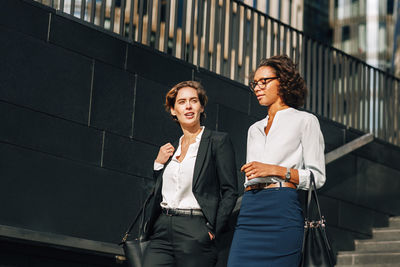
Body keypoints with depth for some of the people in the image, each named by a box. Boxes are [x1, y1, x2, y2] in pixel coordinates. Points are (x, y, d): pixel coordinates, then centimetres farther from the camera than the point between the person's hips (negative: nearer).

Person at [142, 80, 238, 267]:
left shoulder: (218, 141, 1)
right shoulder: (170, 149, 18)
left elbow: (230, 192, -5)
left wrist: (213, 231, -12)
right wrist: (158, 164, 9)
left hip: (195, 233, -5)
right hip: (162, 231, 5)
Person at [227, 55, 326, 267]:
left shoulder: (305, 121, 7)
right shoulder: (254, 129, 24)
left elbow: (317, 177, -1)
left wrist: (275, 170, -12)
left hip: (283, 211, -5)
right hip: (249, 211, 5)